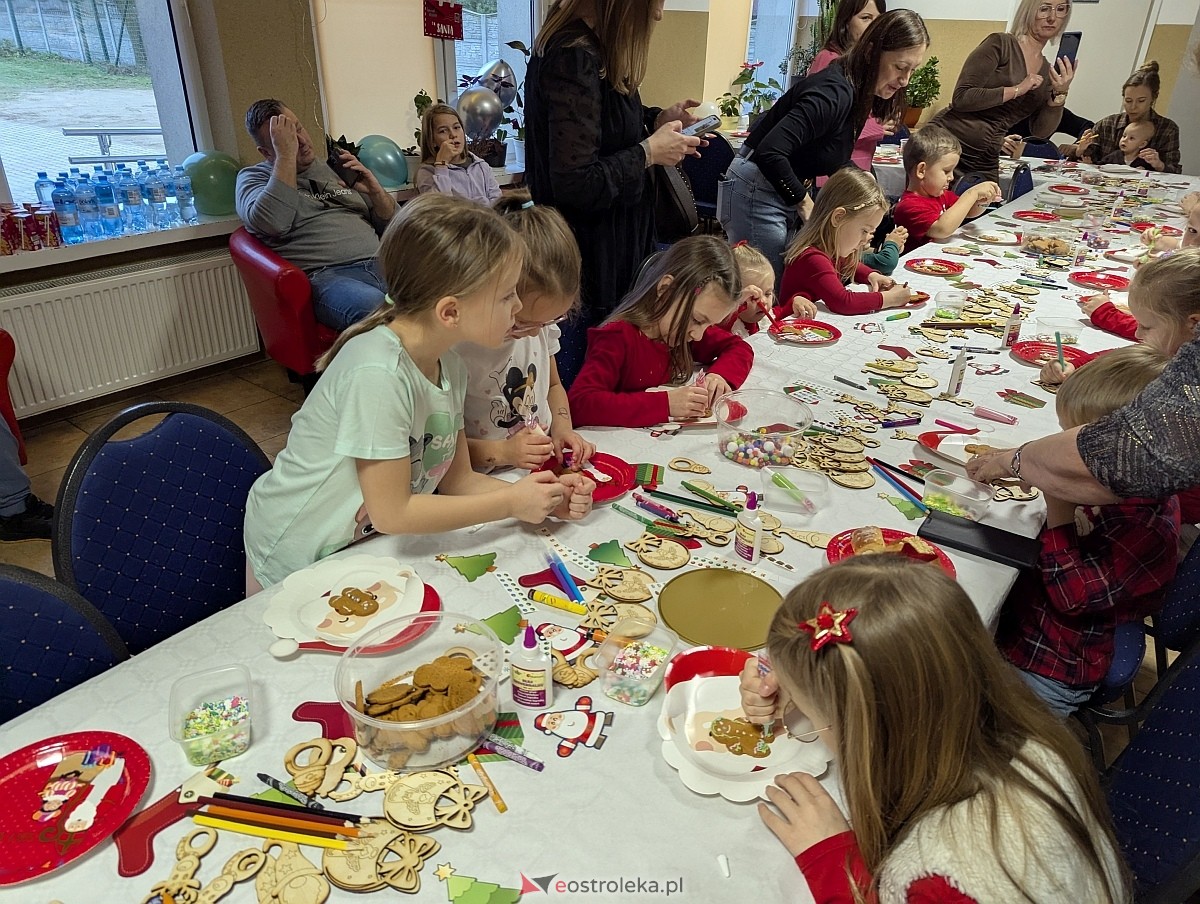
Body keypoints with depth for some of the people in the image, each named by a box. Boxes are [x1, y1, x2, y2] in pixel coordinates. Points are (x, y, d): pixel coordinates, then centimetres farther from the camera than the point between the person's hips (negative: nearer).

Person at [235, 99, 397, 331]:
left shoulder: (336, 167, 25)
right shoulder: (254, 177, 14)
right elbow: (271, 223, -11)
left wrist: (376, 191, 4)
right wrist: (286, 154, -5)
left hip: (380, 263, 5)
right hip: (326, 275, -5)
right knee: (374, 308, -39)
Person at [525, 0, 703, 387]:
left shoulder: (586, 48, 8)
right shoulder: (574, 58, -23)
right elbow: (576, 185, -26)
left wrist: (658, 120, 9)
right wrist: (649, 151, -15)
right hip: (587, 266, -10)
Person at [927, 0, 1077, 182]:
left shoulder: (1048, 72, 13)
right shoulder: (1001, 44, -5)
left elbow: (1040, 131, 7)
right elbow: (961, 98, -15)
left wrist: (1060, 94, -8)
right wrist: (1017, 90, -15)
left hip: (986, 163, 6)